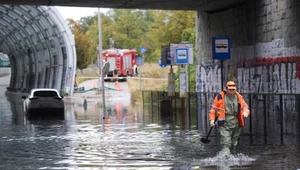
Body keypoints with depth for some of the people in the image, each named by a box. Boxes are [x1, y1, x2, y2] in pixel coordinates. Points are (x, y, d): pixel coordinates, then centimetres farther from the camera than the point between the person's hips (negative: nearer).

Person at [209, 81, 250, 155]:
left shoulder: (239, 97, 9)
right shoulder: (220, 97, 0)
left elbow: (245, 107, 15)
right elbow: (213, 108, 5)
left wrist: (245, 112, -9)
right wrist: (212, 119, -4)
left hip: (236, 123, 4)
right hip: (224, 123, -4)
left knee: (234, 143, 14)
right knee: (226, 143, -16)